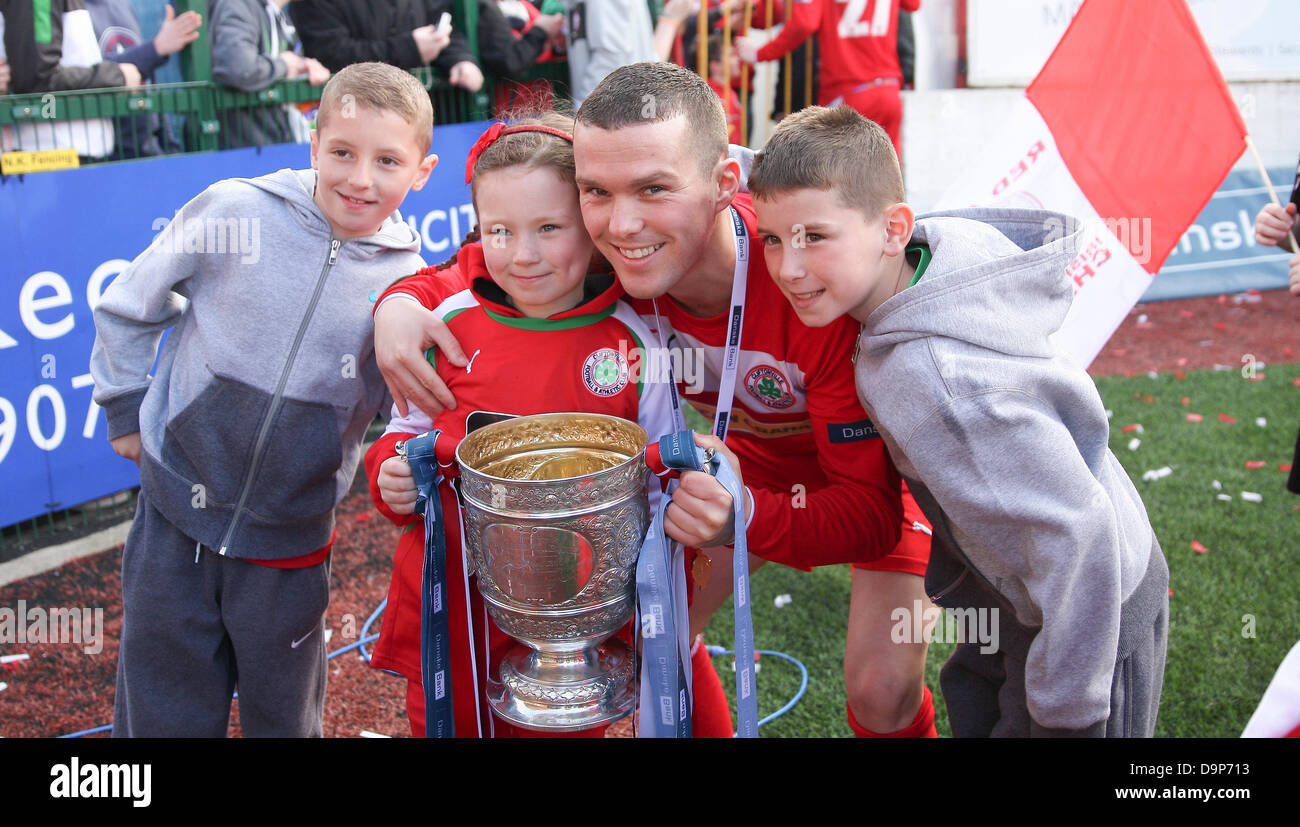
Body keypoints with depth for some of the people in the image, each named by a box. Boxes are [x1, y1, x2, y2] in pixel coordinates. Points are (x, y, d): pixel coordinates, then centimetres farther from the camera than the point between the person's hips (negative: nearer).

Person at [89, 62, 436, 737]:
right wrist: (126, 409, 8)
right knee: (161, 712, 12)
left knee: (283, 716, 17)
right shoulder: (233, 211, -9)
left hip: (290, 540, 1)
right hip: (177, 515, 0)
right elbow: (128, 308, 5)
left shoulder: (410, 283, -6)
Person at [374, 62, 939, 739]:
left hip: (880, 464, -4)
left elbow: (872, 514, -35)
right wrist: (400, 301, -29)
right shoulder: (609, 257, -26)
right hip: (746, 449, 4)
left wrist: (744, 515, -54)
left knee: (882, 695, -11)